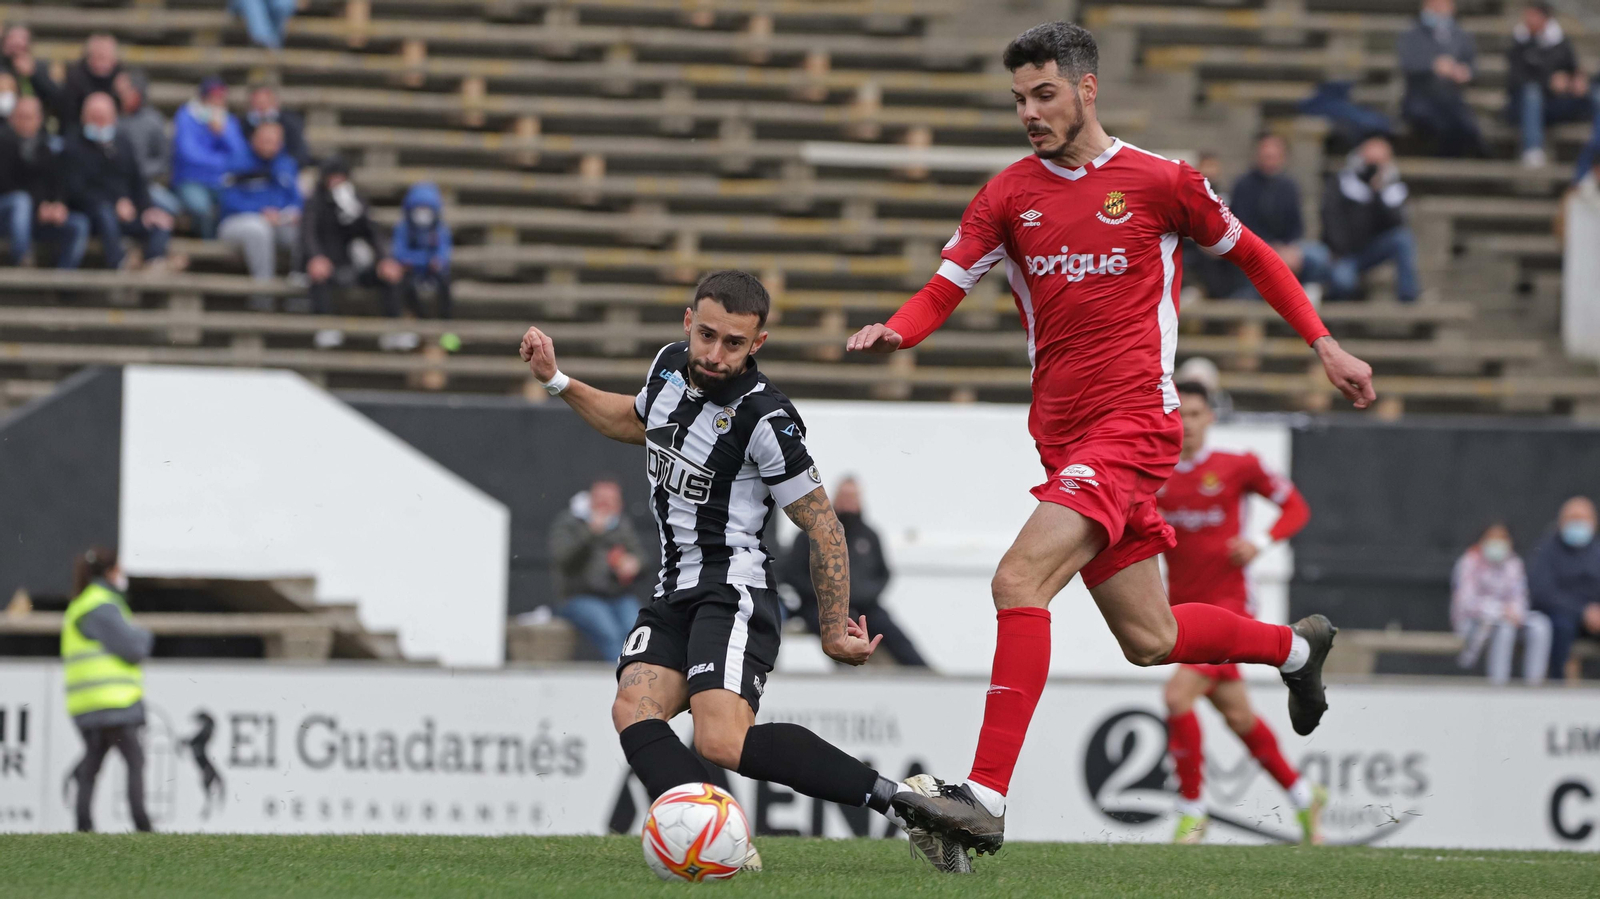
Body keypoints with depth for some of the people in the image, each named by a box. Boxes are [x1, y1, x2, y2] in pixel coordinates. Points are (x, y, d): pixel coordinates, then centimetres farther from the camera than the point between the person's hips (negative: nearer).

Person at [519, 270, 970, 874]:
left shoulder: (764, 420, -16)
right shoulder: (671, 365, 6)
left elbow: (822, 525, -8)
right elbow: (637, 422, 31)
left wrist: (834, 629, -5)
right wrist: (556, 381, 24)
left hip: (732, 596, -8)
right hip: (674, 595, 8)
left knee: (723, 740, -29)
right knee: (633, 711, -21)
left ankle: (900, 800, -27)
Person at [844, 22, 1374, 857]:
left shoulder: (1159, 182, -3)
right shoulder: (1010, 194, 7)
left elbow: (1250, 254, 11)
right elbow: (945, 288, 5)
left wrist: (1325, 346, 10)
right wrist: (896, 330, -18)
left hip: (1133, 425, -6)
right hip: (1062, 436, 6)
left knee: (1019, 580, -24)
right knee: (1149, 640, 13)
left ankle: (986, 796, -28)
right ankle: (1294, 645, 42)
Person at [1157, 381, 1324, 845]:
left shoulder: (1238, 467, -4)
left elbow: (1296, 507, 5)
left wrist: (1260, 542, -12)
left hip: (1227, 605, -5)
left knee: (1178, 694, -21)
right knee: (1237, 714, 10)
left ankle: (1192, 808, -9)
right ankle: (1302, 795, 29)